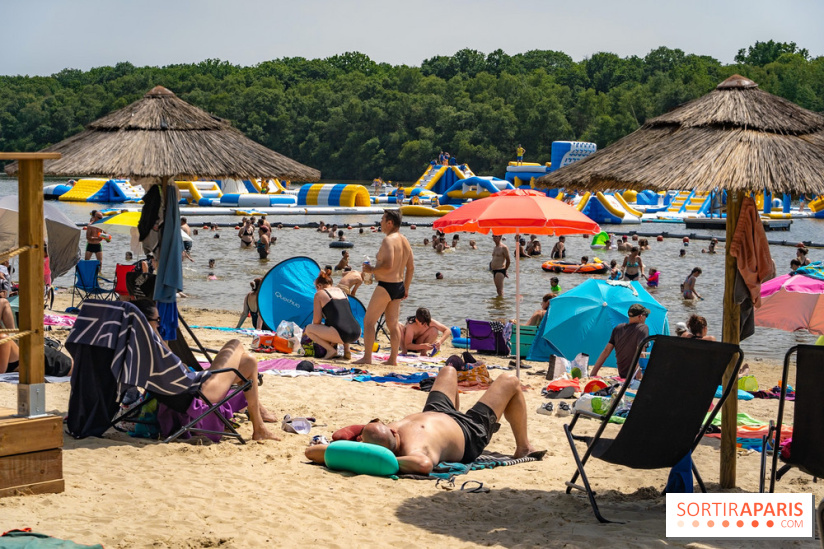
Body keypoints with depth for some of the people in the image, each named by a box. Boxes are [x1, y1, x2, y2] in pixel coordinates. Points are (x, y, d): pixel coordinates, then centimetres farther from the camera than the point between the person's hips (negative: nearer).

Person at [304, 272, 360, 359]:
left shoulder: (319, 294, 6)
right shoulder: (341, 291, 25)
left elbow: (316, 321, 5)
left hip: (341, 334, -7)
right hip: (356, 333, 7)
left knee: (308, 329, 10)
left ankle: (331, 350, -4)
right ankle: (346, 350, 17)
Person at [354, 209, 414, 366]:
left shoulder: (389, 240, -17)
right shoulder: (405, 241, 11)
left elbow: (388, 265, -27)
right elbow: (411, 268, 15)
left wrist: (371, 269, -13)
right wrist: (406, 288, 20)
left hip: (386, 286, -9)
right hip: (399, 286, 9)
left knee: (368, 321, -1)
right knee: (393, 324, 13)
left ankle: (367, 357, -3)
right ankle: (393, 358, 14)